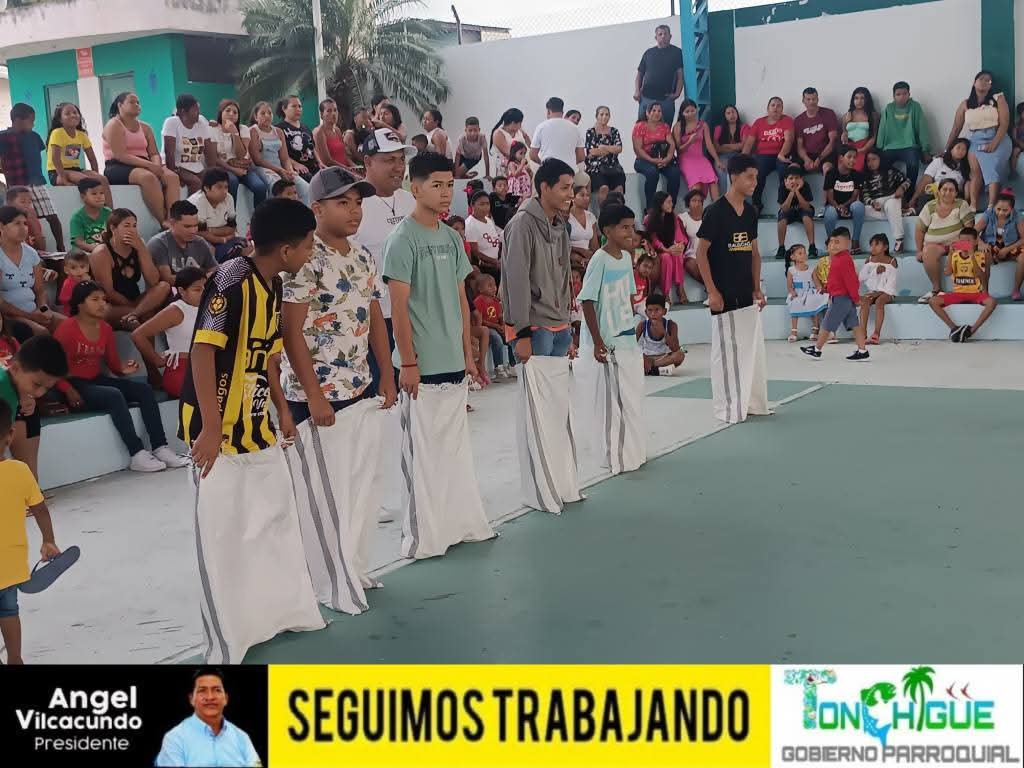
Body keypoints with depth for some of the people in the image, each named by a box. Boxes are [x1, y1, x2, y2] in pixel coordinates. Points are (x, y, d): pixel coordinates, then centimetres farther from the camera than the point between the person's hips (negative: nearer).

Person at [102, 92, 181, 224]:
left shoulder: (145, 127, 19)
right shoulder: (114, 125, -3)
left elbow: (154, 153, 11)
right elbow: (121, 156, -15)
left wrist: (157, 166, -15)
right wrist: (150, 165, -23)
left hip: (143, 166, 7)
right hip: (118, 168, -7)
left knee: (172, 176, -22)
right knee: (148, 177, -37)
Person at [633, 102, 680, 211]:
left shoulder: (665, 126, 16)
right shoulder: (640, 127, 3)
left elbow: (672, 144, 4)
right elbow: (638, 148, -7)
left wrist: (668, 158, -17)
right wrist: (652, 160, -20)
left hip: (663, 160, 3)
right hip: (644, 159, -3)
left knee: (674, 172, -27)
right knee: (652, 172, -37)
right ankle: (650, 208, -29)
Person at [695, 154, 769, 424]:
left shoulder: (751, 211, 9)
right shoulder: (715, 211, -12)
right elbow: (701, 252, -12)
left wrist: (757, 288, 11)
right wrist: (712, 291, -15)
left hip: (747, 295, 7)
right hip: (724, 295, -7)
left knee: (753, 348, 11)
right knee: (726, 349, 0)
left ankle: (753, 403, 23)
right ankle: (728, 409, 9)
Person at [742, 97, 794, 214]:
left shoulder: (787, 120, 7)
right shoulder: (759, 122, 15)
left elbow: (788, 139, -8)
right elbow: (749, 142, 8)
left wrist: (782, 154, -27)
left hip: (781, 156, -1)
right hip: (763, 156, 1)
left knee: (785, 170, -34)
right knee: (757, 172, -31)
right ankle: (756, 205, -20)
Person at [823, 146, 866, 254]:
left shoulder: (857, 175, 0)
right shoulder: (831, 174, -5)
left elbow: (855, 196, -6)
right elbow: (830, 197, -9)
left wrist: (844, 205, -25)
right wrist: (838, 207, -28)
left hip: (849, 206, 2)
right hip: (834, 205, -2)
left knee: (858, 206, -35)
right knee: (830, 214, -38)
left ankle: (856, 241, -22)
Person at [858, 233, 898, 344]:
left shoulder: (892, 262, -1)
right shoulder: (869, 261, 11)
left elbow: (891, 281, -7)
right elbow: (861, 278, 4)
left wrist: (880, 293, -18)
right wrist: (875, 272, -8)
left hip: (886, 292, -3)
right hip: (872, 291, 3)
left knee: (879, 301, -35)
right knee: (864, 300, -29)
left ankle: (876, 334, -41)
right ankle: (862, 332, -38)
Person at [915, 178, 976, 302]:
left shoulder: (961, 205, -1)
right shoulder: (930, 207, 2)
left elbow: (969, 226, -8)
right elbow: (919, 230, 5)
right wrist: (919, 251, -2)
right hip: (934, 244, 1)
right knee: (928, 252, -34)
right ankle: (937, 288, -22)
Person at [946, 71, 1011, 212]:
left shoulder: (998, 98, 5)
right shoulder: (965, 104, 12)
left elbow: (1004, 123, -4)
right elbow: (956, 128, 14)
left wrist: (994, 143, -16)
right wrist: (946, 150, 11)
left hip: (997, 140, -2)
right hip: (975, 142, 2)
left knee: (993, 170, -22)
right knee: (975, 172, -19)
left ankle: (991, 206, -32)